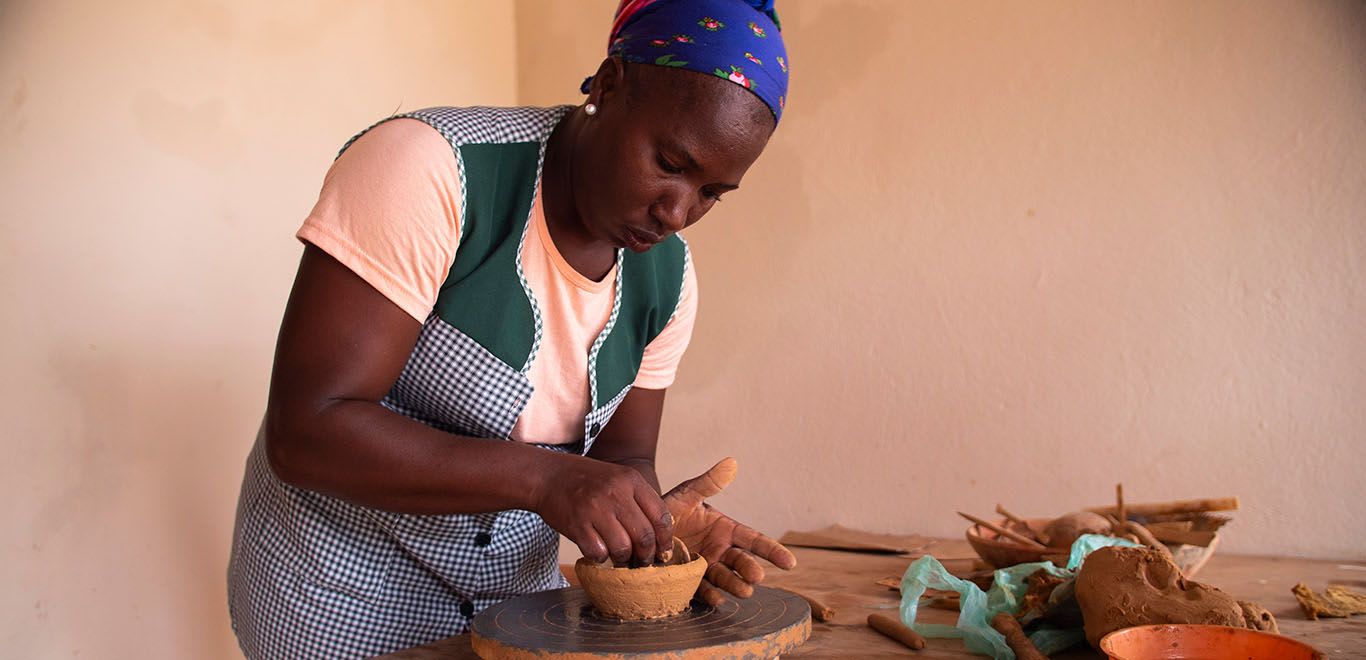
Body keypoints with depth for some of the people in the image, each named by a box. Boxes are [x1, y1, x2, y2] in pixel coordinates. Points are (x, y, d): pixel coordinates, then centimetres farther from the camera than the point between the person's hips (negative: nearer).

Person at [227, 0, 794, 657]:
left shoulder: (668, 274, -5)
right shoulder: (429, 167, -24)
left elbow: (621, 457, 1)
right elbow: (304, 432, -28)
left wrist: (657, 516, -21)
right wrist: (544, 478, -34)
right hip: (344, 583, -5)